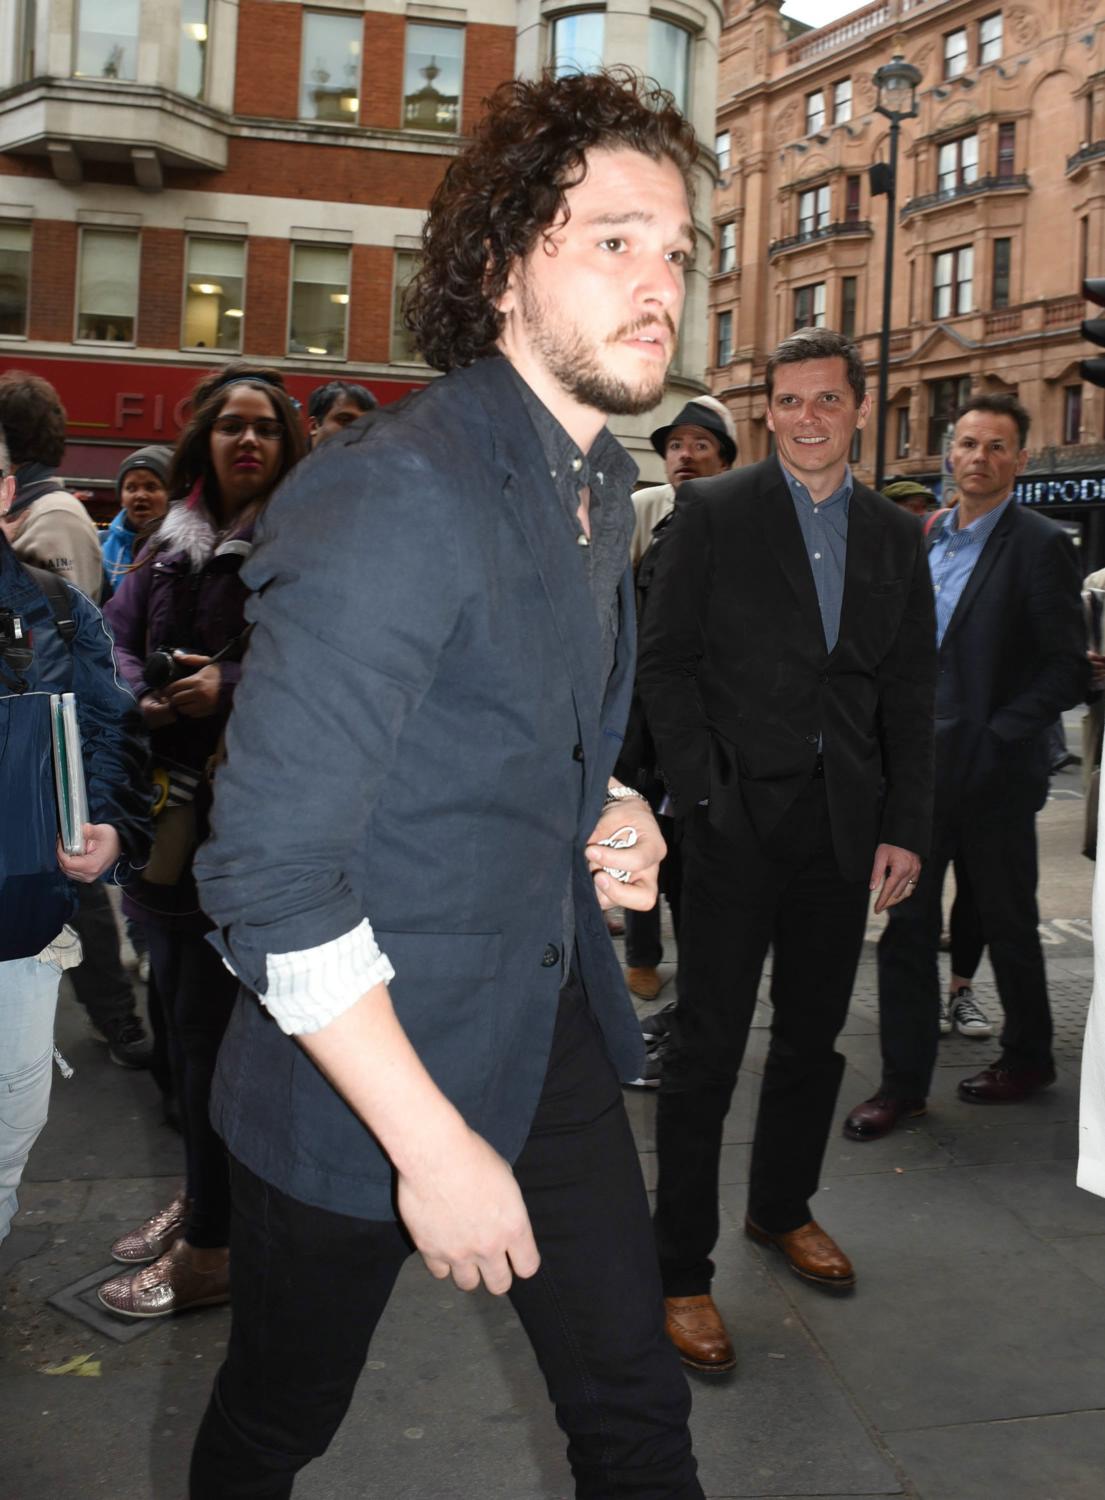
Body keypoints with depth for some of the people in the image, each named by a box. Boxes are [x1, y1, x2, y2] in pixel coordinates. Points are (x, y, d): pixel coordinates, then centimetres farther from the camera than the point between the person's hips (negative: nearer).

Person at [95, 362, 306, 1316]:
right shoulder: (173, 541, 13)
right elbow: (117, 639, 11)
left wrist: (232, 687, -22)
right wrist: (140, 699, -10)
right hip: (171, 808, 7)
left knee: (213, 1023, -2)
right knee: (184, 1010, 16)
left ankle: (214, 1247, 11)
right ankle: (202, 1195, 35)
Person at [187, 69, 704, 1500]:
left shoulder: (602, 479, 5)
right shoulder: (399, 495, -24)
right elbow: (272, 872, -26)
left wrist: (607, 813, 0)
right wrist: (433, 1146, -23)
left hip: (550, 1020, 7)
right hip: (364, 1063, -7)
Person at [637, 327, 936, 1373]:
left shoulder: (896, 538, 10)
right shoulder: (713, 513, -1)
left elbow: (909, 697, 10)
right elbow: (665, 662, -3)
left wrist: (905, 827, 3)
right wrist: (701, 793, -11)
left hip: (845, 827, 4)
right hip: (739, 819, -4)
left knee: (813, 1038, 15)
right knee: (707, 1048, -1)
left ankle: (783, 1208, 37)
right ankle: (681, 1268, 11)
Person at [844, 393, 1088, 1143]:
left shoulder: (1039, 544, -9)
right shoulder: (927, 539, 10)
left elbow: (1067, 670, -12)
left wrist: (996, 740, -18)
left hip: (993, 773, -5)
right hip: (921, 767, 5)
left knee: (1008, 926, 11)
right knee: (907, 927, 6)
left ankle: (1029, 1057, 32)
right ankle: (904, 1081, 15)